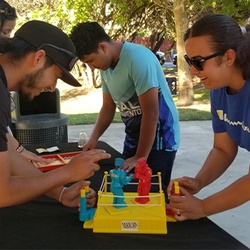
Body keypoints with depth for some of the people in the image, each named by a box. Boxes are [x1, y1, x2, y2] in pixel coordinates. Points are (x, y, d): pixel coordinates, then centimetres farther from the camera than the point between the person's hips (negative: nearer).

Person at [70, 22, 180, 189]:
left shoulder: (138, 58, -23)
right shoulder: (106, 66, 2)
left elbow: (151, 113, -24)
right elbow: (108, 107, 13)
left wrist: (140, 157, -19)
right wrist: (94, 138, -1)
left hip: (159, 139, -7)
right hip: (133, 138, 8)